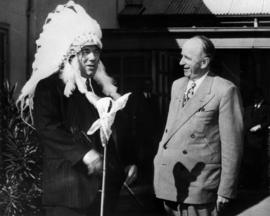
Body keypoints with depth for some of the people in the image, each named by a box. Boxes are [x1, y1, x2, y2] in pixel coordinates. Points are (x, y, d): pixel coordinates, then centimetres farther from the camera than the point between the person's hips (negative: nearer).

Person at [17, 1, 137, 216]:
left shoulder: (102, 89, 16)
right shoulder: (49, 87, -4)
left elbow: (116, 132, 19)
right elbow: (47, 128, -17)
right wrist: (84, 154, -24)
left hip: (106, 185, 6)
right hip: (70, 189, -6)